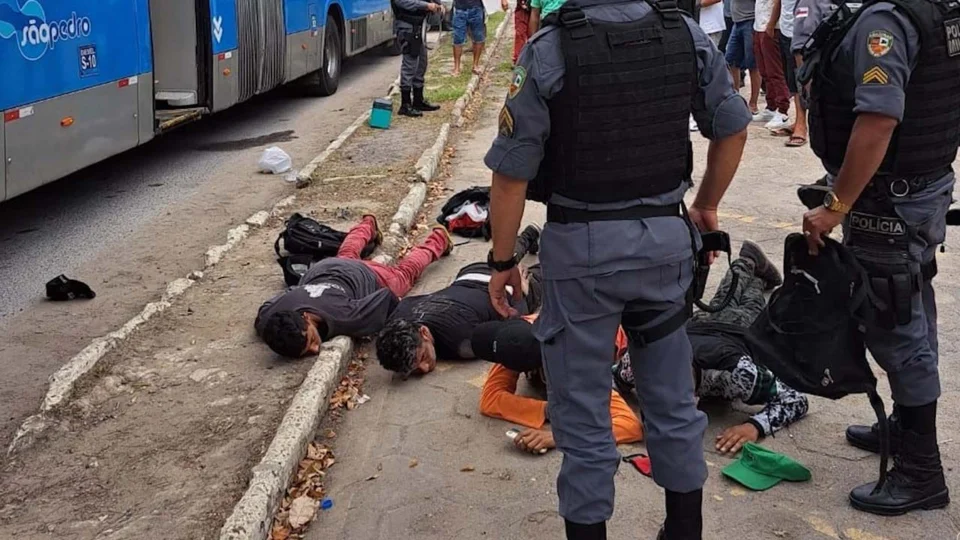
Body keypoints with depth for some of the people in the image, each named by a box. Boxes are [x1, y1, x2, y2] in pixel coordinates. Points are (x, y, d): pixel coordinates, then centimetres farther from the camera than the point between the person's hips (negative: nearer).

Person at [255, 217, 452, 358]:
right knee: (347, 255, 40)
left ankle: (438, 239, 58)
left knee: (404, 273, 31)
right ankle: (368, 224, 68)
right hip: (321, 271, 3)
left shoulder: (346, 317, -49)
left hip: (362, 276, -3)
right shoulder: (266, 319, -40)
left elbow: (387, 297, -33)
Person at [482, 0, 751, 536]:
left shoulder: (549, 51, -14)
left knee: (583, 411, 9)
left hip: (583, 248, -4)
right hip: (666, 238, 4)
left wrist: (503, 260, 0)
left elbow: (512, 174, -12)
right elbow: (733, 129, 10)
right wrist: (707, 205, 24)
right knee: (674, 400, 18)